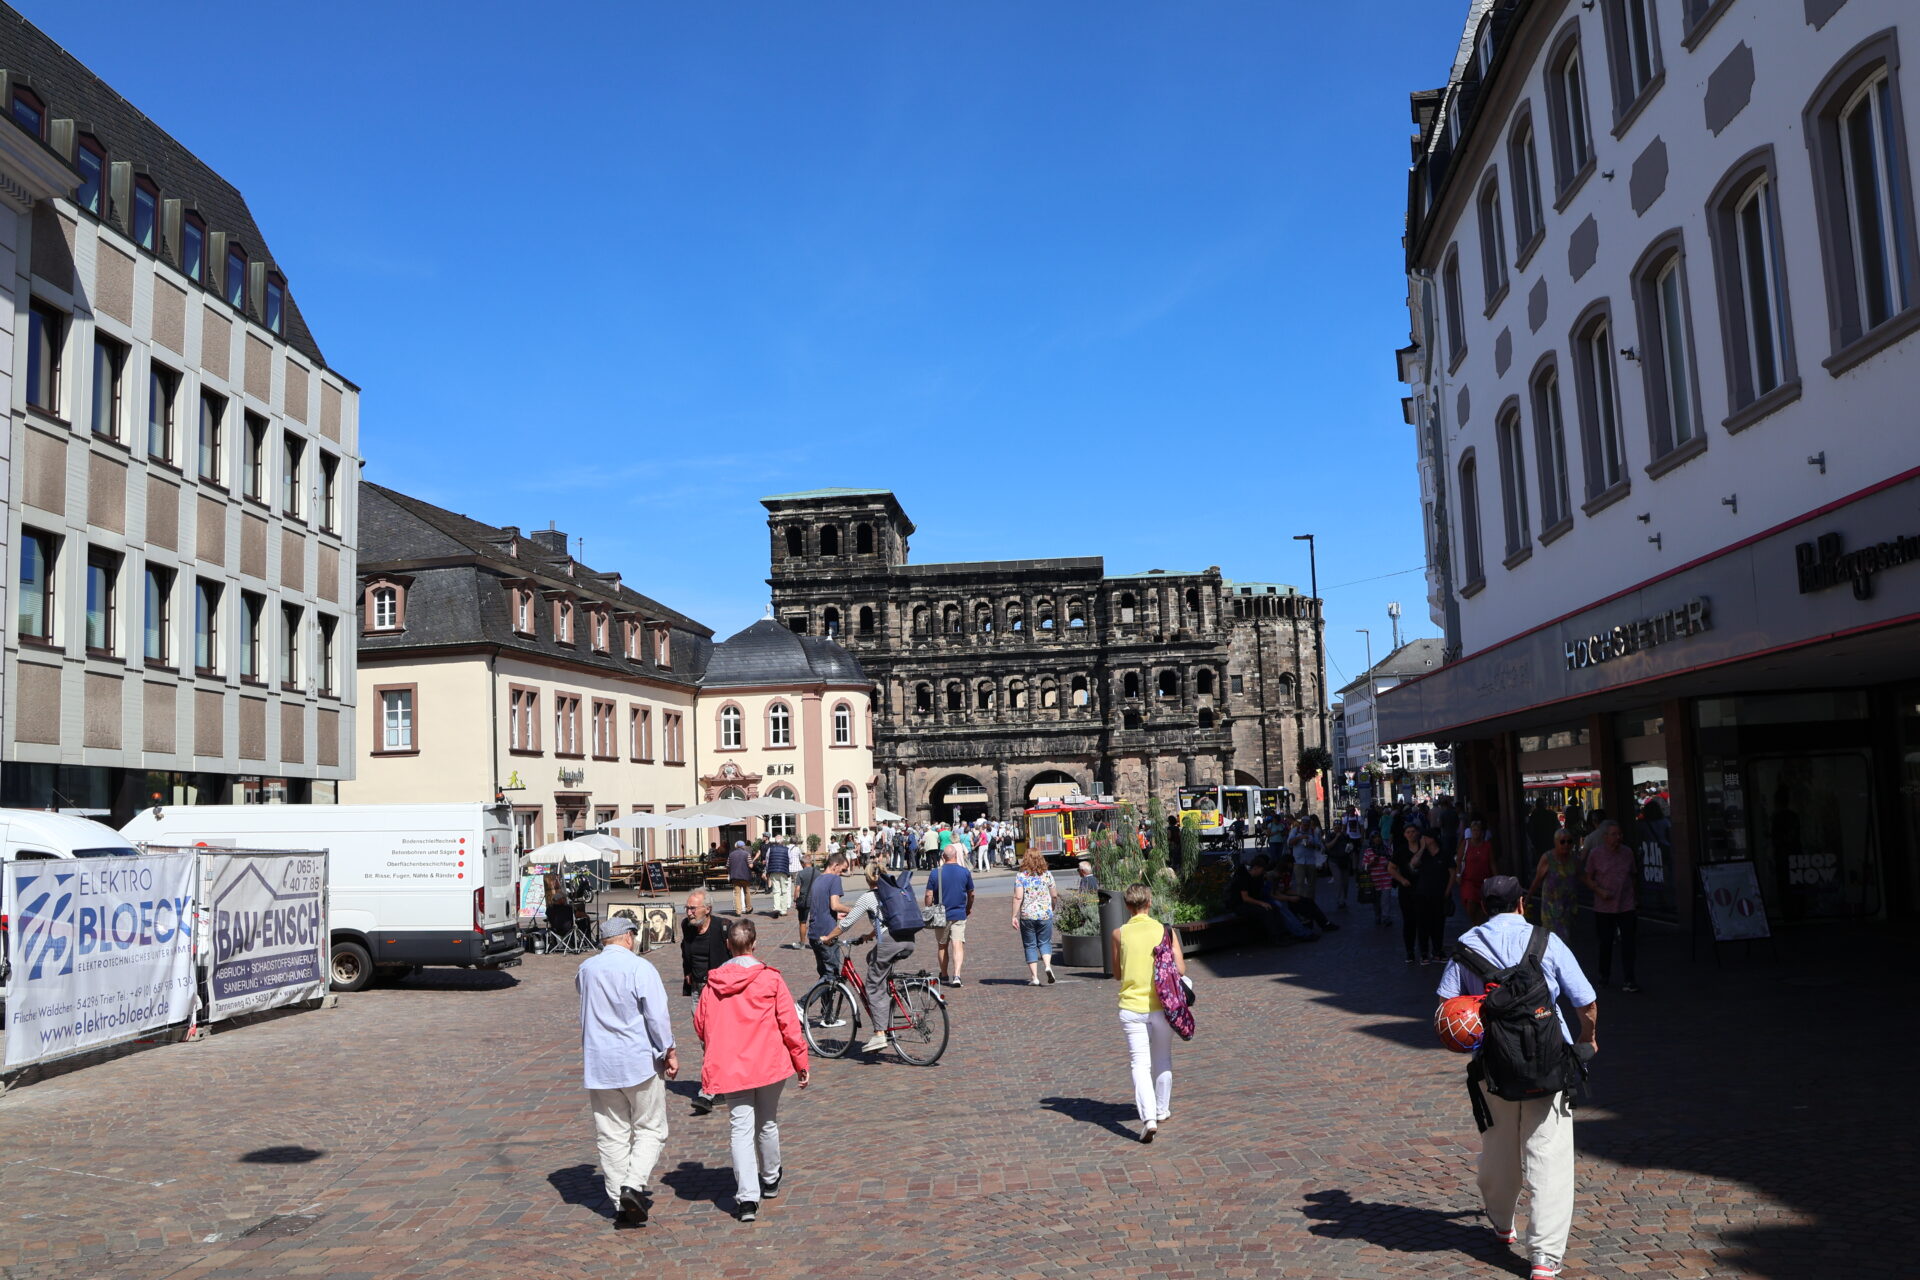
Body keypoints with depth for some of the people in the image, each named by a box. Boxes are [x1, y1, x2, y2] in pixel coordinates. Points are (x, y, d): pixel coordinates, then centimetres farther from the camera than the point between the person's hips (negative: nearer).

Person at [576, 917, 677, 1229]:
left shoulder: (585, 969, 6)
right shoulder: (640, 968, -11)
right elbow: (657, 1015, -15)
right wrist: (669, 1051, -6)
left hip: (598, 1065, 4)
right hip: (639, 1061, -4)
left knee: (611, 1136, 9)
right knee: (650, 1129, 7)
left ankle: (620, 1203, 8)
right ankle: (635, 1184, -12)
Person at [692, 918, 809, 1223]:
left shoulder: (713, 984, -1)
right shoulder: (770, 979, -7)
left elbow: (700, 1026, 7)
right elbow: (789, 1023, -6)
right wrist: (801, 1060, 3)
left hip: (729, 1068, 0)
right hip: (769, 1064, 0)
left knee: (741, 1129, 1)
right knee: (767, 1124, 18)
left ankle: (747, 1197, -10)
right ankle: (770, 1180, 37)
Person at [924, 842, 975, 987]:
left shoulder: (936, 873, -6)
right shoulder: (965, 872, -2)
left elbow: (929, 896, -6)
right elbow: (971, 894, 8)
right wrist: (968, 908, 25)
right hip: (959, 915, 0)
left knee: (942, 946, 14)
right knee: (958, 945, -3)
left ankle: (944, 977, 23)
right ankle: (956, 975, -19)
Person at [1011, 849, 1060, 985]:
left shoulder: (1020, 876, -5)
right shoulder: (1047, 875, 2)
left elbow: (1018, 897, -12)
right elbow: (1054, 895, 7)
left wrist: (1014, 916, -8)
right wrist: (1053, 907, 27)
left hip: (1027, 916, -1)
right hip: (1045, 914, 1)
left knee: (1030, 945, 8)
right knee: (1045, 943, 14)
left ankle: (1034, 977, 5)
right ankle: (1047, 965, -12)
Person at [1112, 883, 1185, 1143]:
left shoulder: (1119, 934, -4)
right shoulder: (1166, 931, -6)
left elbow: (1117, 973, 6)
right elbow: (1180, 970, -9)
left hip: (1132, 1008, -1)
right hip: (1162, 1005, 1)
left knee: (1140, 1064, -1)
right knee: (1163, 1060, 19)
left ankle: (1148, 1118, -16)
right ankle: (1162, 1111, 31)